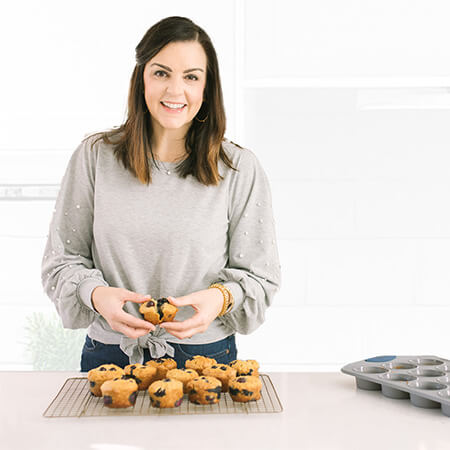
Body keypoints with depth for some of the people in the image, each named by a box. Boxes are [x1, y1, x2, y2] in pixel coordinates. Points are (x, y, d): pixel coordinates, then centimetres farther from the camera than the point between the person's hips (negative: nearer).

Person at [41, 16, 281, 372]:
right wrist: (97, 295, -16)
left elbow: (261, 275, 2)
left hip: (204, 355, 0)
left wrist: (220, 298, -18)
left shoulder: (239, 169, -1)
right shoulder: (94, 157, 1)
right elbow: (62, 260, 4)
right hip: (109, 355, 1)